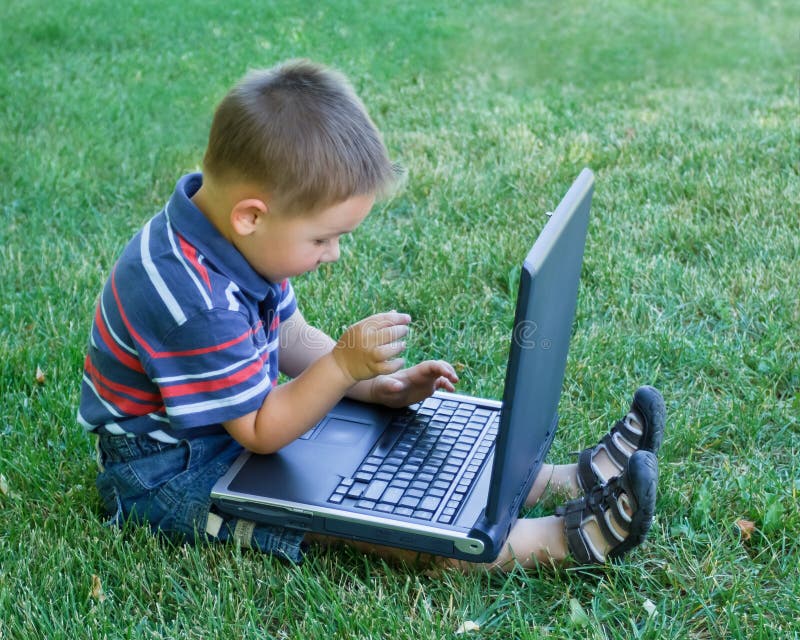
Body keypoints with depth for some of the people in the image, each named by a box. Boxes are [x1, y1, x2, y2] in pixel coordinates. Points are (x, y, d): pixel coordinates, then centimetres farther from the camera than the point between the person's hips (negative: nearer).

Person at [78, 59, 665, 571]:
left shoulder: (234, 239, -4)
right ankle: (566, 538, -31)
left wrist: (377, 387, -2)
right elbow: (260, 433, -26)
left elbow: (290, 338, 9)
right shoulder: (195, 300, -35)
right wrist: (346, 367, -32)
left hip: (241, 423, 10)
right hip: (167, 473, -10)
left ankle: (570, 478, -2)